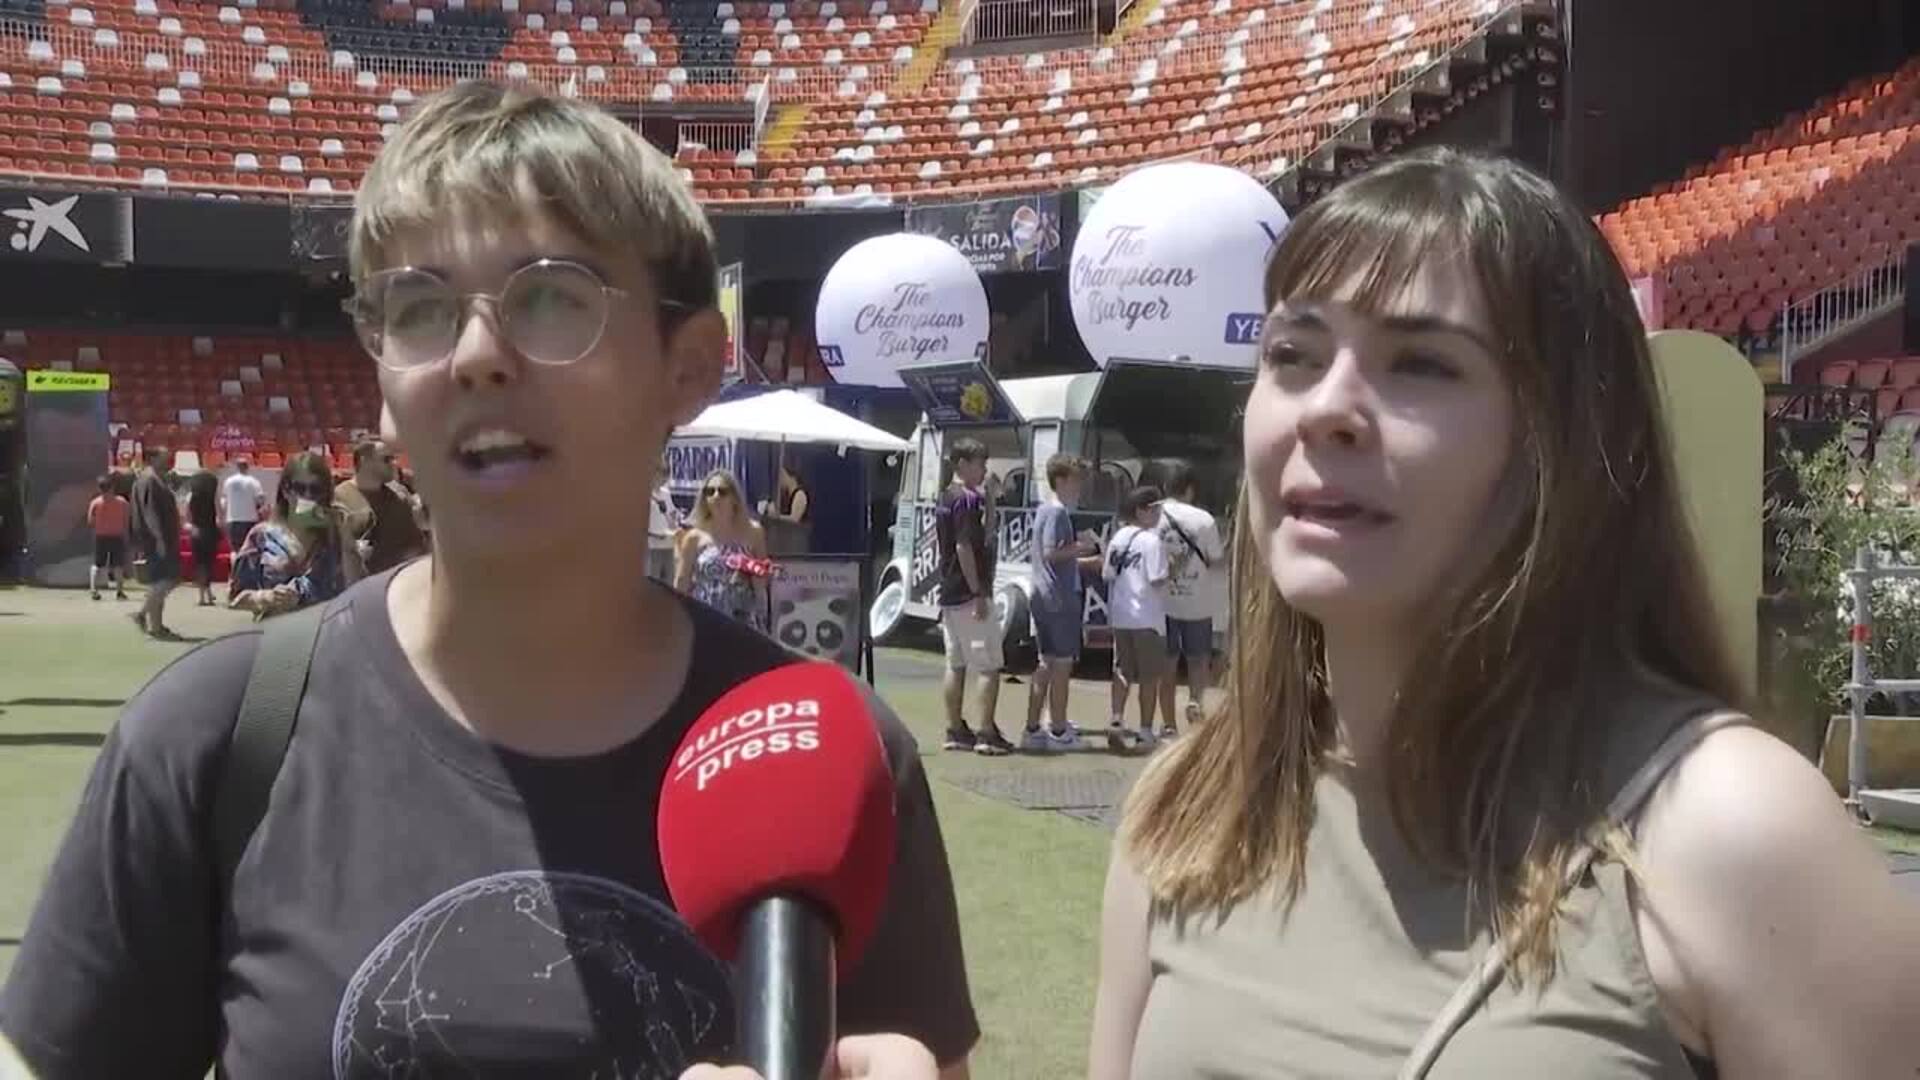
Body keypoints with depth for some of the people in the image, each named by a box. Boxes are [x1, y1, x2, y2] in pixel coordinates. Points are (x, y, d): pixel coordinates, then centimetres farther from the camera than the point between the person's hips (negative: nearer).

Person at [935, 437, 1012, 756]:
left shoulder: (944, 499, 14)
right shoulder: (967, 499, -15)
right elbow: (964, 547, -21)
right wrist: (978, 592, -21)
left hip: (949, 593, 10)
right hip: (969, 595, -10)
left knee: (956, 664, 12)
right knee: (990, 666, -5)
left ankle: (956, 731, 14)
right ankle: (986, 734, -7)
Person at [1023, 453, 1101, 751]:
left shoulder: (1044, 510, 17)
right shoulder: (1058, 512, -13)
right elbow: (1051, 553, -22)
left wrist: (1088, 561, 20)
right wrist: (1080, 547, -12)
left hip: (1044, 597, 10)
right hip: (1060, 597, -10)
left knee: (1047, 664, 12)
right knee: (1062, 663, -3)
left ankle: (1032, 730, 14)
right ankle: (1058, 732, 2)